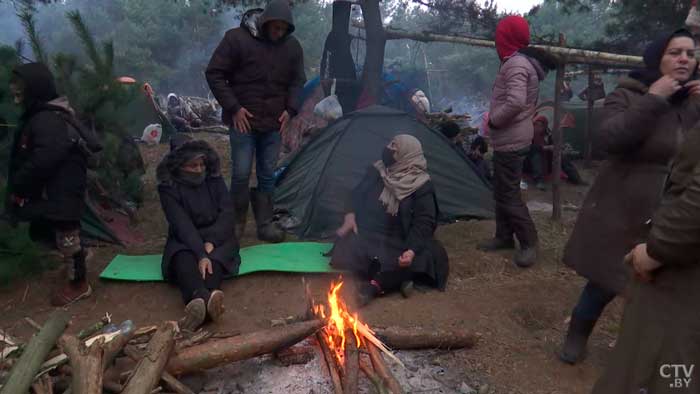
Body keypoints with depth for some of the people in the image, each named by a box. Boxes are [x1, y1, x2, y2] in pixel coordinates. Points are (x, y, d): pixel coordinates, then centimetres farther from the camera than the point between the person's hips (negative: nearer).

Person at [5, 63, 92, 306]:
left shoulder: (48, 120, -21)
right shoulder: (40, 117, 13)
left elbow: (44, 160, -28)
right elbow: (25, 157, 18)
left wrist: (18, 186, -17)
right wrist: (19, 188, 10)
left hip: (62, 192, -11)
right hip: (49, 191, 11)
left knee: (66, 235, 1)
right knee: (39, 231, 21)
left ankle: (78, 284, 16)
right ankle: (78, 255, 41)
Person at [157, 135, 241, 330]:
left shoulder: (213, 178, -1)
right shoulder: (168, 188, -9)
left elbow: (227, 212, -6)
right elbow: (183, 225, -22)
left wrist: (211, 242, -21)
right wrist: (201, 255, -36)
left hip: (217, 238, 2)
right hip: (184, 242, -2)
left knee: (216, 258, -34)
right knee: (184, 260, -36)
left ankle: (199, 302, -63)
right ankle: (206, 300, -67)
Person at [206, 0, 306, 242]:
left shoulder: (292, 46, 1)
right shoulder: (237, 38, -11)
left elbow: (297, 81, 13)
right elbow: (214, 74, -7)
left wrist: (290, 109, -1)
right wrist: (233, 108, -12)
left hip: (273, 123, 4)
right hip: (243, 120, -3)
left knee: (267, 175, 7)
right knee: (241, 174, -6)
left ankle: (265, 225, 17)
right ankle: (236, 223, 13)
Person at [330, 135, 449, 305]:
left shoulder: (422, 187, -13)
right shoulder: (377, 171, -1)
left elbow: (424, 222, -18)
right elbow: (357, 194, 8)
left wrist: (412, 250, -34)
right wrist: (350, 216, -12)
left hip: (399, 241, -3)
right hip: (369, 234, 3)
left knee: (424, 258, -32)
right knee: (346, 249, -26)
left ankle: (375, 285, -30)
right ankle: (395, 278, -24)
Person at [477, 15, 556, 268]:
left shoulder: (515, 64, -19)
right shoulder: (523, 61, 13)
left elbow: (515, 102, -33)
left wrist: (493, 120, -18)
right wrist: (495, 117, 10)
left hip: (510, 141, -10)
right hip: (509, 139, 10)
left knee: (509, 194, -5)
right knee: (502, 190, 16)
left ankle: (529, 243, 4)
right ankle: (504, 237, 26)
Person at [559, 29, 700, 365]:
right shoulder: (628, 96, -6)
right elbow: (607, 140, -24)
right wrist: (653, 101, -23)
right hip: (622, 214, -4)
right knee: (605, 282, 6)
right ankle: (576, 337, 30)